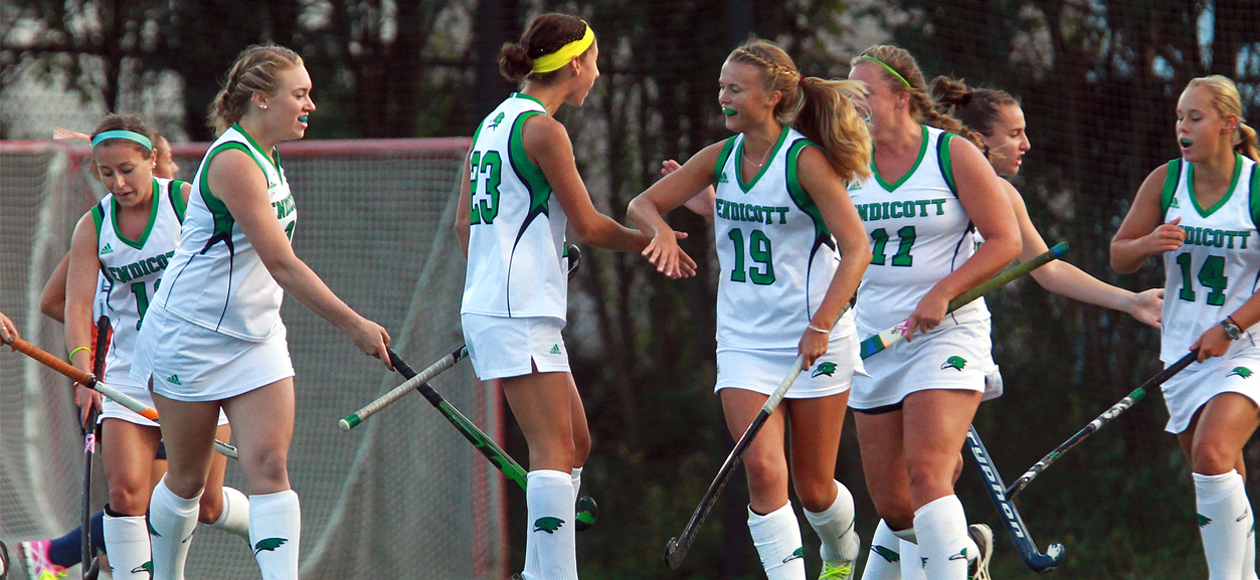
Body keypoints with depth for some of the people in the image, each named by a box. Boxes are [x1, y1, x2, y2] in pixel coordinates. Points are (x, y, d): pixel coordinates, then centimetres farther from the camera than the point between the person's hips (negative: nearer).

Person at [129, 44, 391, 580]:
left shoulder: (266, 159, 6)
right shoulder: (233, 162, -22)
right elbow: (281, 264, -27)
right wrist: (353, 325, -28)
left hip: (256, 336, 7)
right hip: (191, 335, -7)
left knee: (269, 466, -9)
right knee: (187, 479, 5)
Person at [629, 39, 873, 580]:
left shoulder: (805, 160, -14)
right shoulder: (721, 157, 3)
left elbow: (857, 247, -20)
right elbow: (643, 203, 10)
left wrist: (820, 325, -29)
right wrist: (662, 229, -15)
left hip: (813, 339, -4)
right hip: (744, 341, 4)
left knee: (813, 488, 5)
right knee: (762, 469, -15)